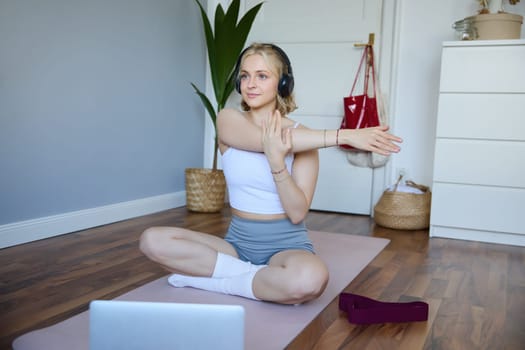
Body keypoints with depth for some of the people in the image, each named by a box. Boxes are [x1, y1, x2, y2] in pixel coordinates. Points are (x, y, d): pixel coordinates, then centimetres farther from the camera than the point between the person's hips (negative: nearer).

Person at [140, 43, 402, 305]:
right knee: (153, 240, -18)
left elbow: (297, 213, -12)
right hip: (238, 241, 2)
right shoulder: (228, 120, -2)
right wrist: (343, 135, -27)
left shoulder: (302, 137, -6)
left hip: (286, 245, -2)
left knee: (311, 279, -37)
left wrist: (277, 162, -28)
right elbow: (265, 141, -23)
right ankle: (253, 275, -14)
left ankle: (208, 278, -13)